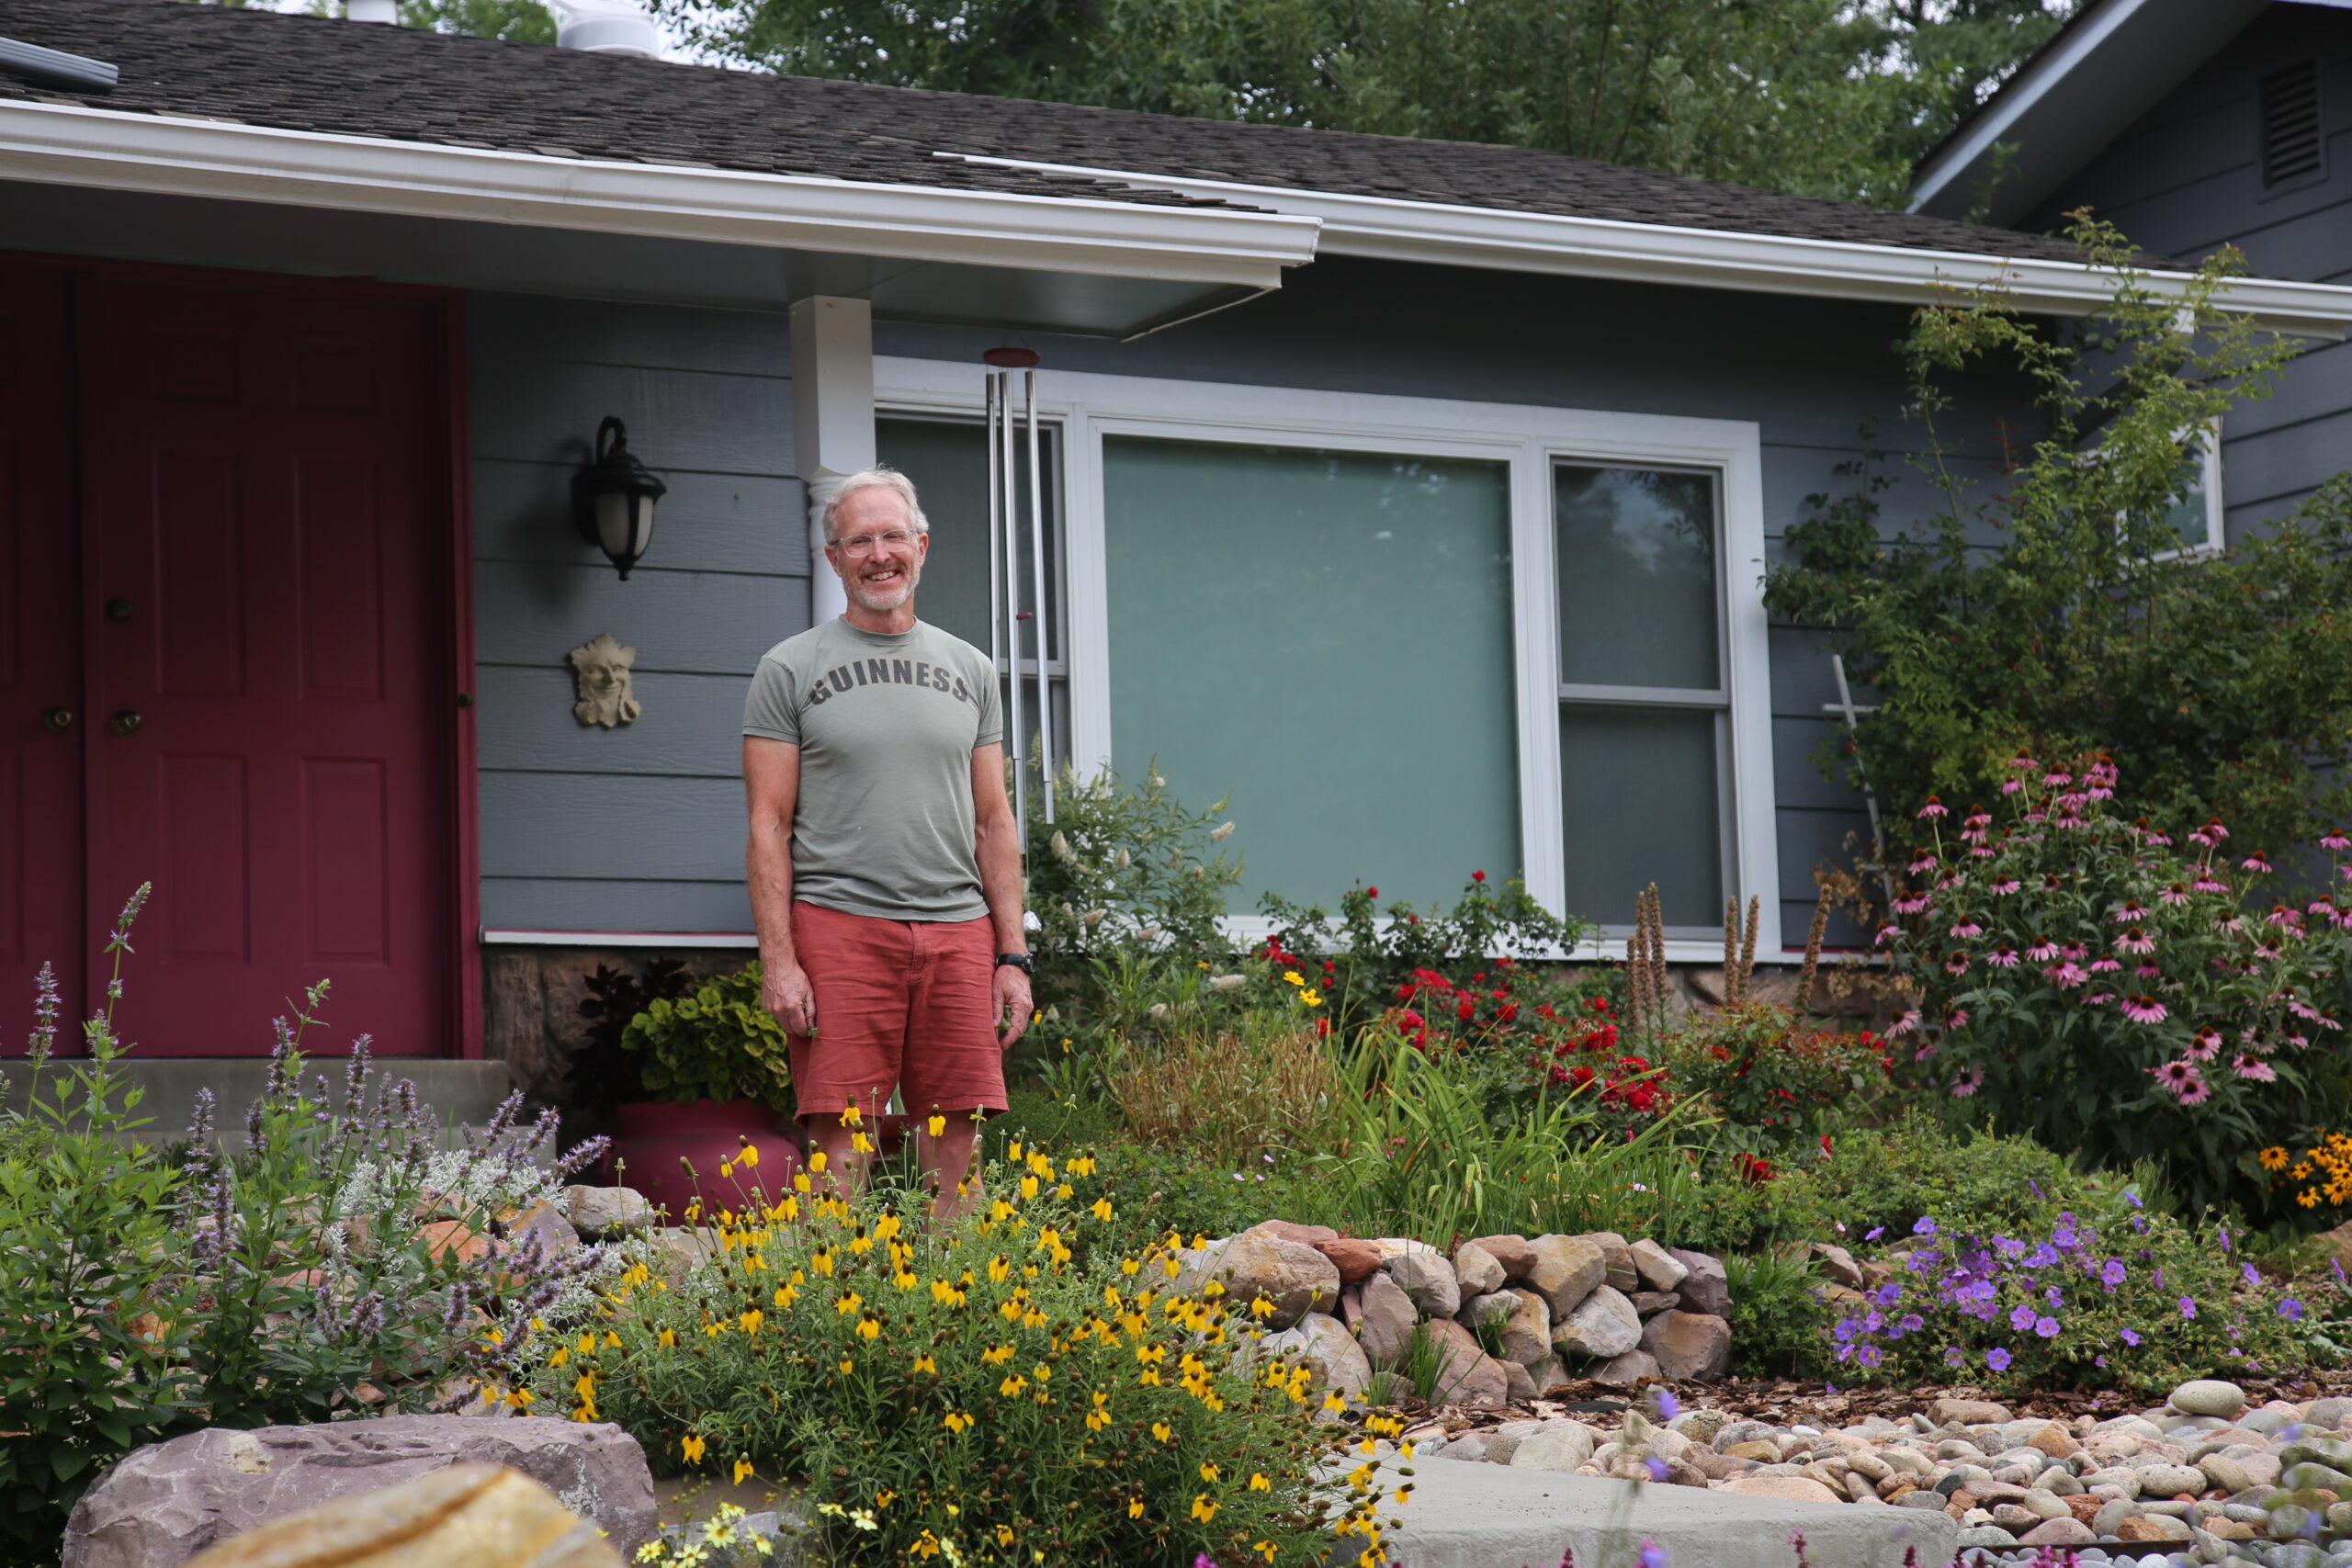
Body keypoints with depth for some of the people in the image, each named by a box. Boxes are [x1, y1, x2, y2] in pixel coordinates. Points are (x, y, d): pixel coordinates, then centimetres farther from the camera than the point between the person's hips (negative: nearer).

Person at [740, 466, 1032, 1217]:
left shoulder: (970, 670, 15)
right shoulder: (790, 670, 4)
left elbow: (994, 823, 15)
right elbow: (769, 827, 0)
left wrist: (1013, 956, 7)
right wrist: (779, 962, -9)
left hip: (958, 930, 3)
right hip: (839, 926, -3)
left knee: (955, 1145, 1)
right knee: (841, 1148, -8)